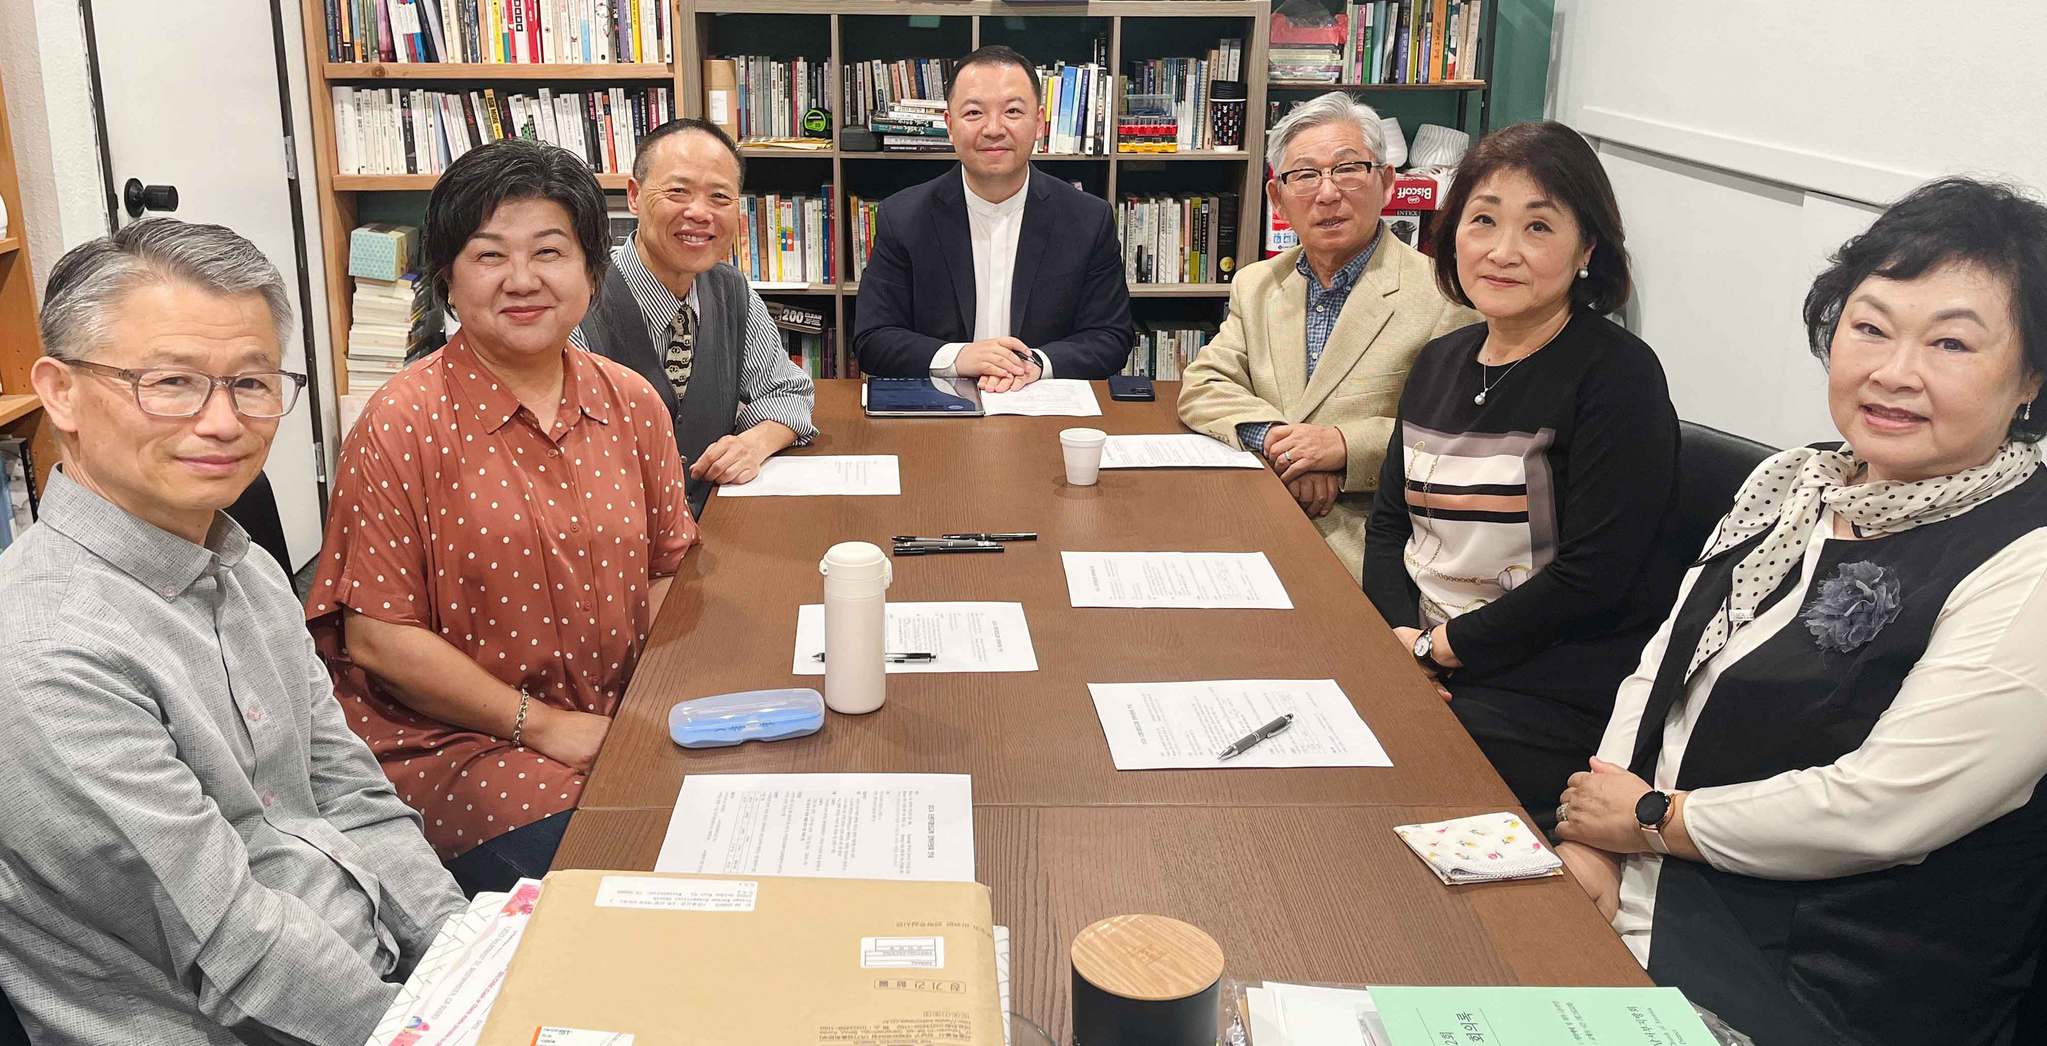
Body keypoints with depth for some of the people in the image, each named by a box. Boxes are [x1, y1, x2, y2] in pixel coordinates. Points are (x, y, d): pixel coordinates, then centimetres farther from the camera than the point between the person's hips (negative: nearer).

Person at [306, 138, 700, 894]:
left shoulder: (632, 405, 7)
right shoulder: (402, 426, -9)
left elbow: (669, 572, 12)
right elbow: (377, 636, -11)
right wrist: (541, 725, -13)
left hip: (620, 727, 5)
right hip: (451, 742, -5)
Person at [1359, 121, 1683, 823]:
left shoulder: (1618, 377, -11)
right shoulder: (1440, 362, 12)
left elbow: (1590, 576, -17)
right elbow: (1389, 523, 12)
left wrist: (1440, 648, -12)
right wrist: (1398, 634, -7)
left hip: (1561, 694, -6)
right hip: (1420, 659, 7)